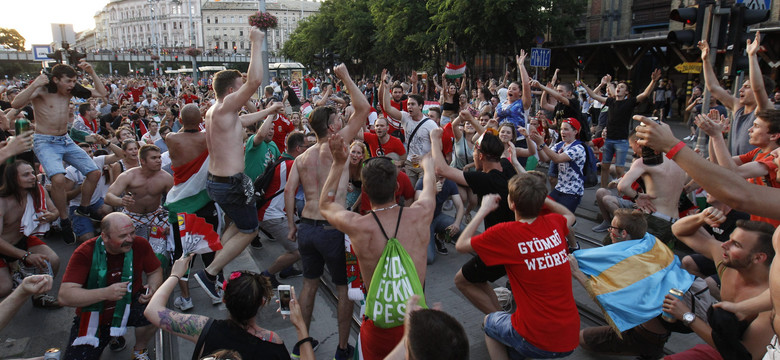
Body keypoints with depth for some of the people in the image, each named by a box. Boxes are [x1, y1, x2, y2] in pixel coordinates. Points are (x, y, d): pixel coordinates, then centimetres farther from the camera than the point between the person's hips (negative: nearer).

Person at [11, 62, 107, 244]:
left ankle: (83, 209, 21)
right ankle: (64, 221, -10)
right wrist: (35, 84, -33)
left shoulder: (70, 90, 3)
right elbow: (16, 104, -27)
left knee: (95, 172, -1)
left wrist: (91, 73, -5)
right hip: (45, 142, -6)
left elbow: (102, 93, 5)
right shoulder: (41, 90, -12)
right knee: (58, 179, -30)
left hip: (65, 140, 6)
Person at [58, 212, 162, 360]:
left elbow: (155, 271, 2)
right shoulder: (85, 253, -20)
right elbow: (64, 297, -25)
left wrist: (152, 288, -21)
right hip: (93, 319, -1)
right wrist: (105, 293, -39)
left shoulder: (140, 244, -15)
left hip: (128, 306, 1)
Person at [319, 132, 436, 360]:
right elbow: (430, 187, 13)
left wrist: (338, 163, 11)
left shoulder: (357, 227, -17)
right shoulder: (420, 215, -13)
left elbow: (324, 205, 7)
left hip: (378, 331, -2)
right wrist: (427, 164, 34)